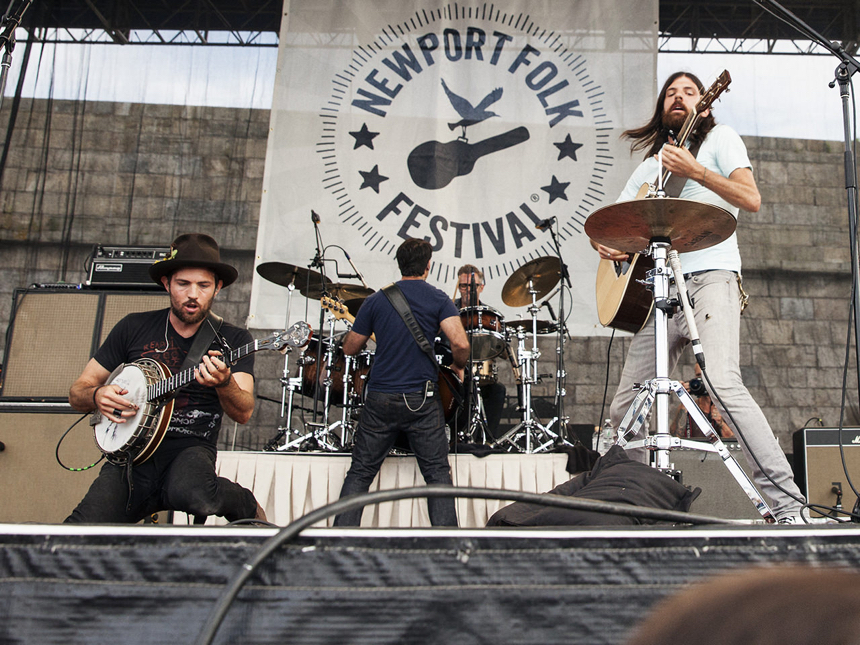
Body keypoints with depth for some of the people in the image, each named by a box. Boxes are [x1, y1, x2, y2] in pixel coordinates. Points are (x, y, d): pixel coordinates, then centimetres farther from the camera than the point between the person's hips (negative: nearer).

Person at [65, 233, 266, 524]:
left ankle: (247, 506, -3)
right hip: (130, 453, 2)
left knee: (191, 493, -37)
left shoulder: (234, 339, 4)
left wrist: (224, 383, -32)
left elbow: (243, 413, -10)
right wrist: (97, 396, -10)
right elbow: (77, 392, 14)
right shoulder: (134, 327, 10)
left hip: (191, 449, -1)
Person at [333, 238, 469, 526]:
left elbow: (349, 349, 9)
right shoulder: (438, 299, -1)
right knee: (437, 472, 7)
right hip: (422, 400, -1)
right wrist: (459, 367, 5)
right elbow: (460, 343, -15)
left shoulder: (376, 300, 4)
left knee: (360, 472, 10)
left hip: (380, 399, 2)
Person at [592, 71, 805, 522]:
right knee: (624, 405, 1)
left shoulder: (719, 138, 12)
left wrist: (695, 171, -15)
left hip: (710, 276, -5)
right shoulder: (649, 165, 27)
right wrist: (604, 243, 1)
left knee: (722, 384, -27)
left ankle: (786, 503, -22)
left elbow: (751, 200, -3)